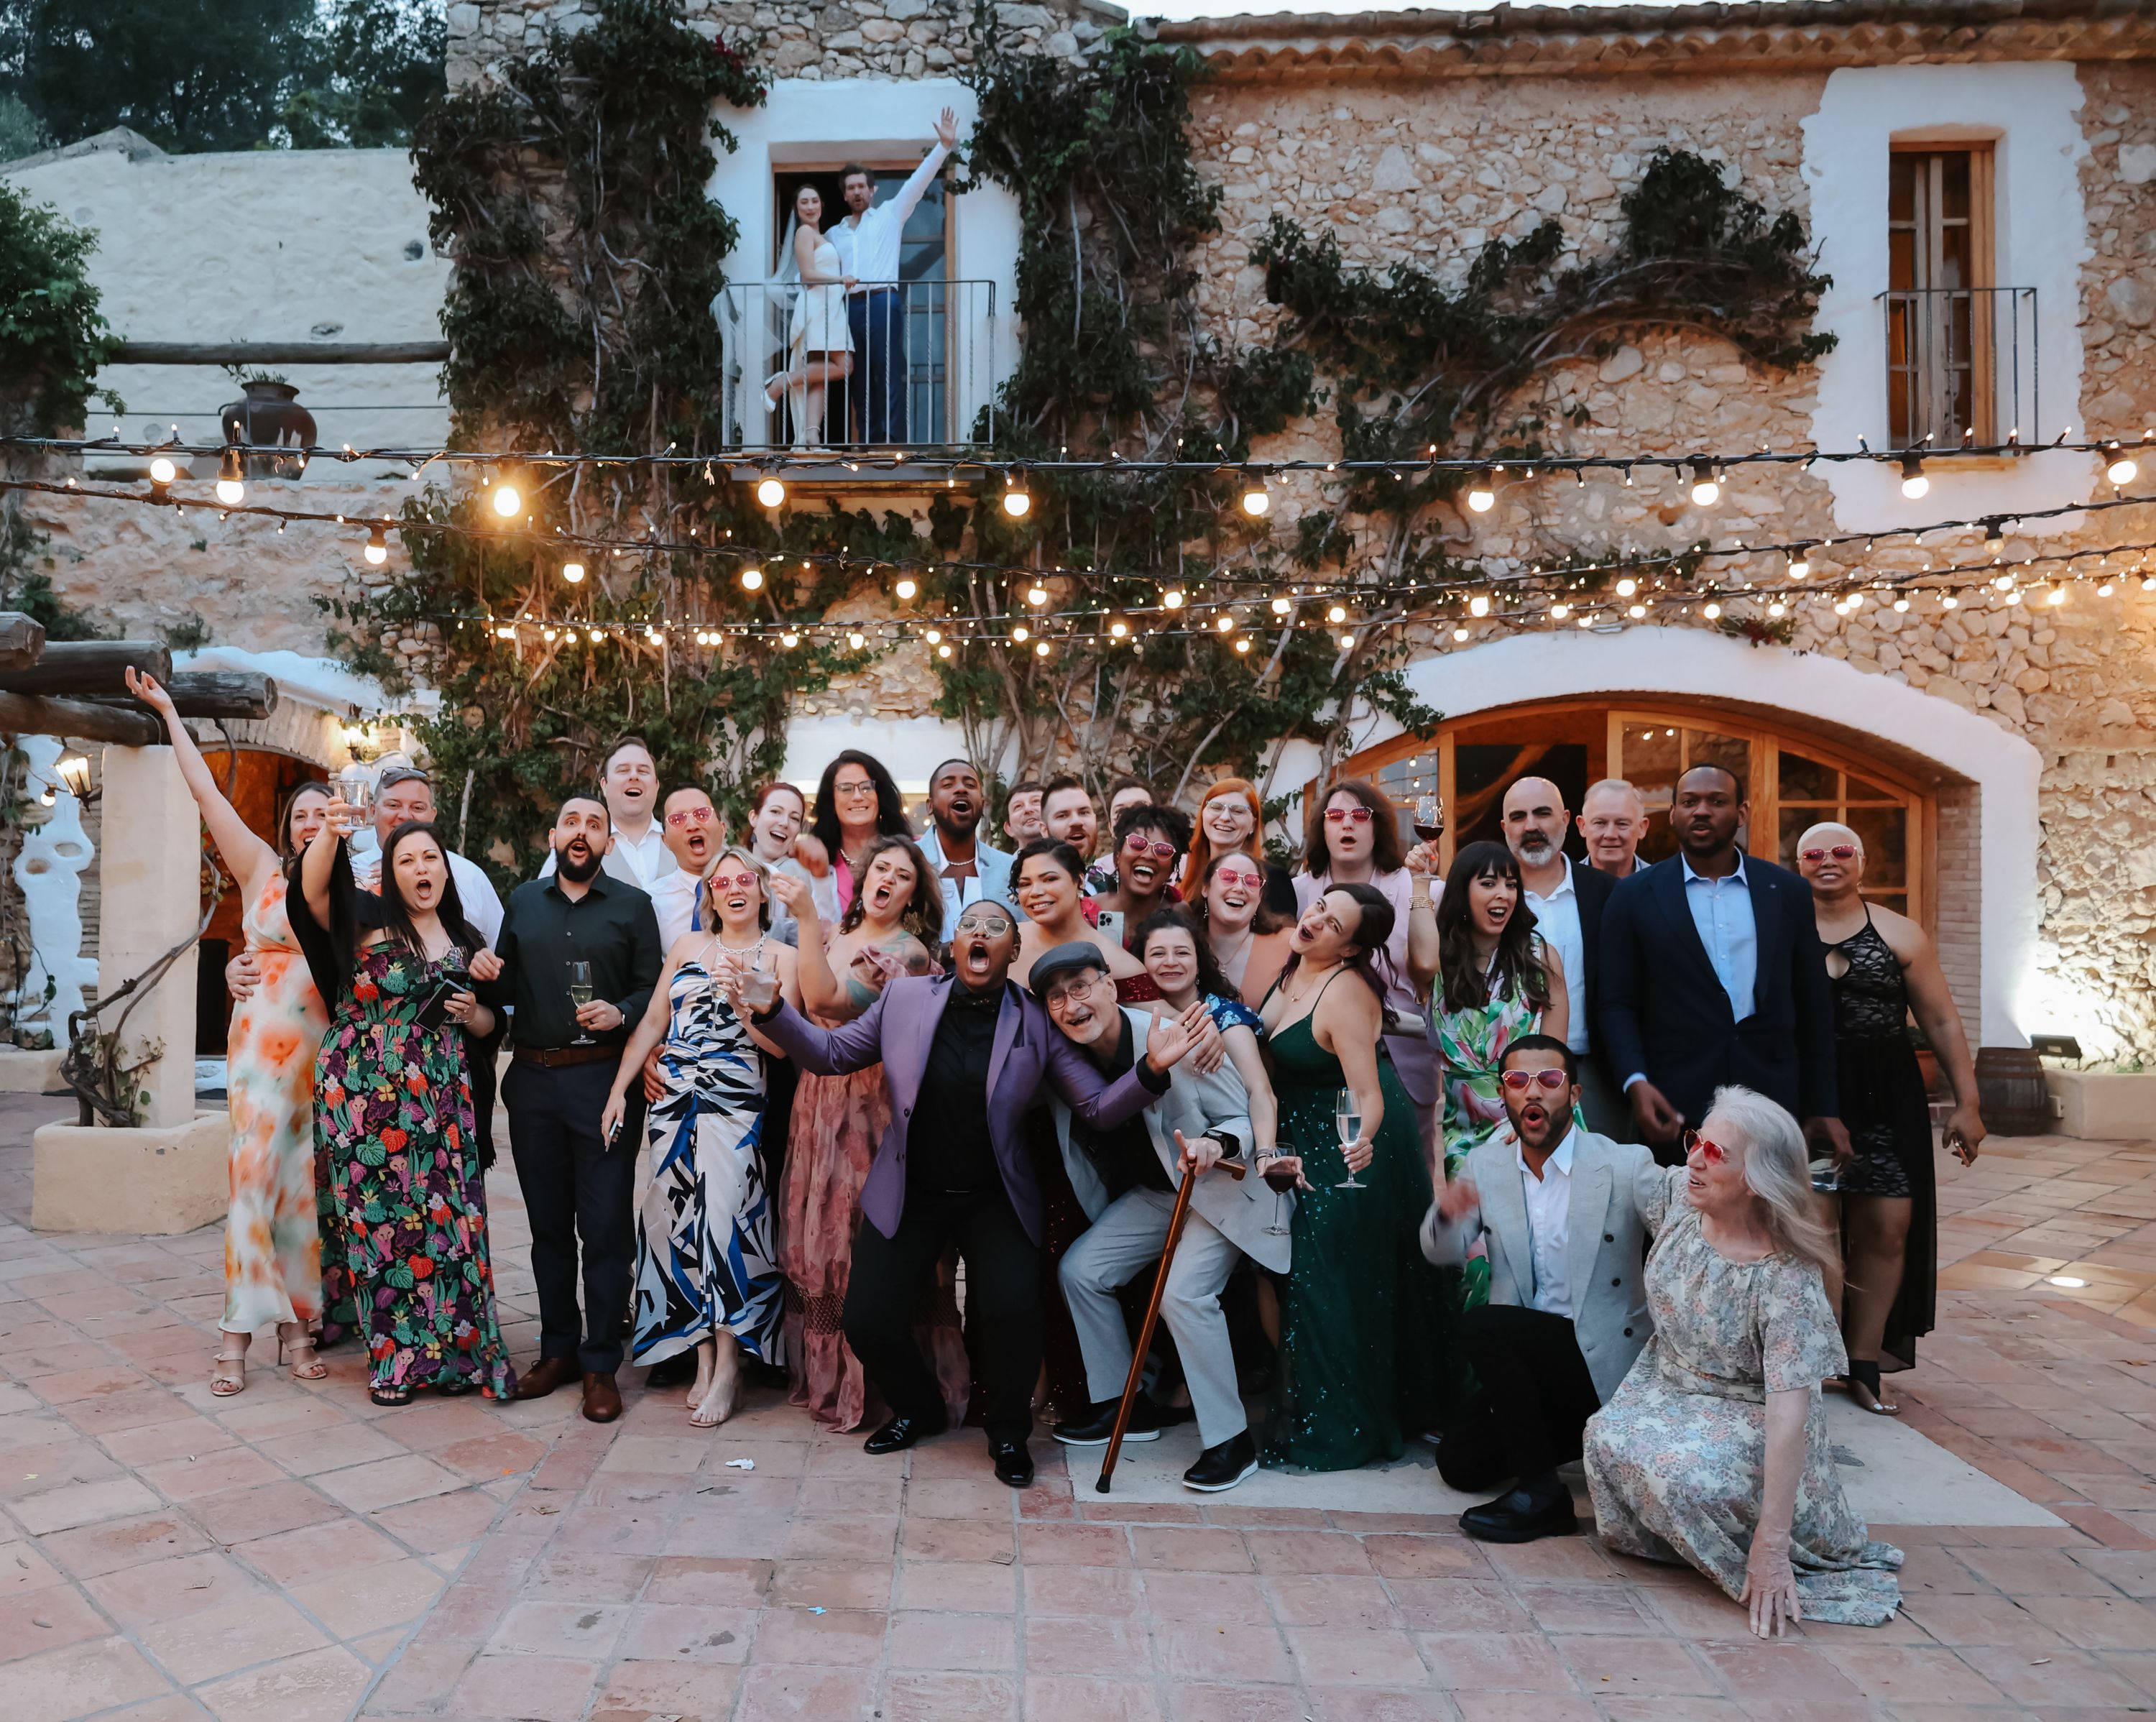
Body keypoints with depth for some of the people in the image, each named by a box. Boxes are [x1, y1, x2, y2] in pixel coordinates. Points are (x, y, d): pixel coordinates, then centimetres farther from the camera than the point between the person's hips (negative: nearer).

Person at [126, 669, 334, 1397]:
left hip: (330, 1052, 1)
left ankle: (298, 1323, 13)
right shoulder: (262, 869, 5)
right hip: (265, 1044, -1)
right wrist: (170, 713, 7)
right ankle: (239, 1332, 0)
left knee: (308, 1185, 5)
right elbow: (207, 793, 5)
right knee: (254, 1176, -6)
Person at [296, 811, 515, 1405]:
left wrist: (472, 1014, -2)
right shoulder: (368, 919, 1)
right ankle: (393, 1357, 13)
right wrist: (330, 833, -37)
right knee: (377, 1216, 1)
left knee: (443, 1216, 0)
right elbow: (314, 889, -20)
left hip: (438, 1104, 3)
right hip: (364, 1095, -3)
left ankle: (450, 1349, 12)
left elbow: (487, 1027, 21)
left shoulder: (465, 941, 14)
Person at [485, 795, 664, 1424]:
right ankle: (558, 1349, 26)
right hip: (533, 1080, 3)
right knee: (548, 1223, 12)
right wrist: (486, 977, -7)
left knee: (606, 1226, -2)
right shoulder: (522, 902, 14)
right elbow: (506, 988, 15)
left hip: (604, 1079, -3)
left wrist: (622, 1012, -18)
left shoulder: (632, 906, 4)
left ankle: (600, 1365, 9)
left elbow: (651, 988, 1)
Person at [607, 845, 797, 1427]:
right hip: (675, 1101, 4)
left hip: (736, 1105, -3)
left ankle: (728, 1365, 0)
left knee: (724, 1220, -10)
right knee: (682, 1220, 4)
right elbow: (652, 1022, 12)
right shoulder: (687, 947, 14)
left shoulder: (780, 957, 4)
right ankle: (703, 1358, 14)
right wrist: (619, 1088, 7)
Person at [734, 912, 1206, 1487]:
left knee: (1012, 1310, -21)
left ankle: (1008, 1431, 11)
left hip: (995, 1198, -2)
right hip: (910, 1192, 2)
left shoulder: (1037, 1021, -7)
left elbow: (1099, 1109, -8)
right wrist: (771, 1010, -12)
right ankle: (918, 1408, 28)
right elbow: (831, 1053, 4)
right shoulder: (904, 996, -3)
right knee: (867, 1319, -6)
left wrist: (1152, 1068, -27)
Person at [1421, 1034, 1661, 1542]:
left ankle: (1540, 1494, -16)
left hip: (1602, 1358, -6)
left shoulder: (1626, 1164, -10)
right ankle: (1570, 1435, 22)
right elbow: (1444, 1254, -1)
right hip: (1526, 1359, 6)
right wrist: (1445, 1214, -26)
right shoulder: (1484, 1165, 1)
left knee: (1480, 1326, -28)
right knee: (1461, 1463, -1)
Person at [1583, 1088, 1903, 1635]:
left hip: (1746, 1419, -5)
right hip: (1666, 1385, 5)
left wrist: (1771, 1543, -33)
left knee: (1689, 1478, -33)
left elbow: (1789, 1409, -31)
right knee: (1607, 1437, -25)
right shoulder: (1675, 1192, -14)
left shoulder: (1787, 1280, -28)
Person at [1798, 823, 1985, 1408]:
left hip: (1883, 1101, 1)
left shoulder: (1899, 934, 6)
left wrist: (1967, 1103, 3)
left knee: (1887, 1225, -3)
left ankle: (1863, 1361, 10)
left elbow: (1943, 1022, 7)